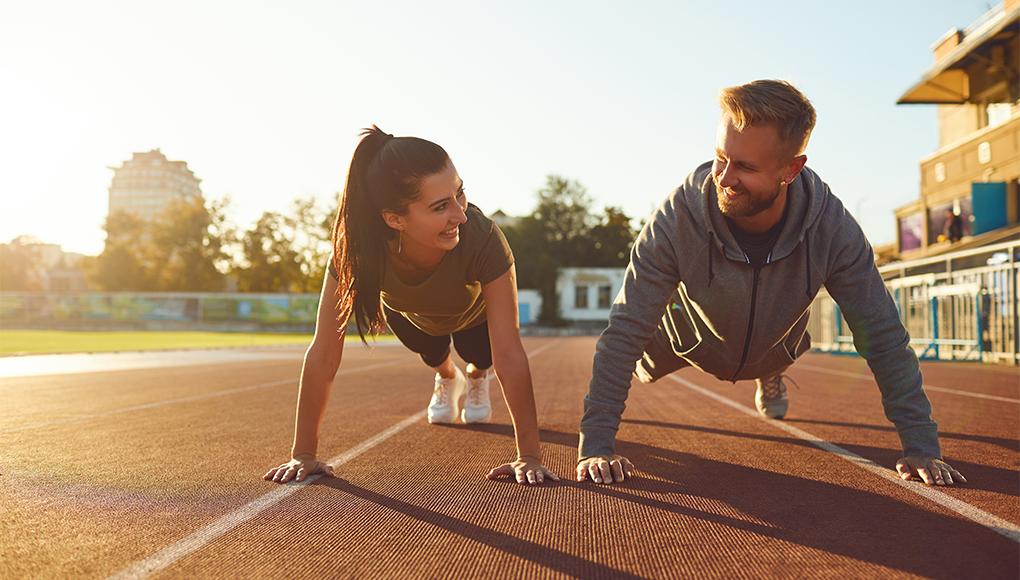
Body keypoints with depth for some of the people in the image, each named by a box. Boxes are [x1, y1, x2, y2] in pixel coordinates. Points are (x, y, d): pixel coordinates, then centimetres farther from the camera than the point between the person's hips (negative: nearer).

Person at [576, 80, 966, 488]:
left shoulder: (831, 226, -37)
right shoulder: (678, 217, -43)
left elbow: (883, 338, -27)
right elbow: (626, 332, -39)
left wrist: (920, 446, -28)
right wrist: (596, 446, -43)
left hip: (776, 346, 1)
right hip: (693, 342, -1)